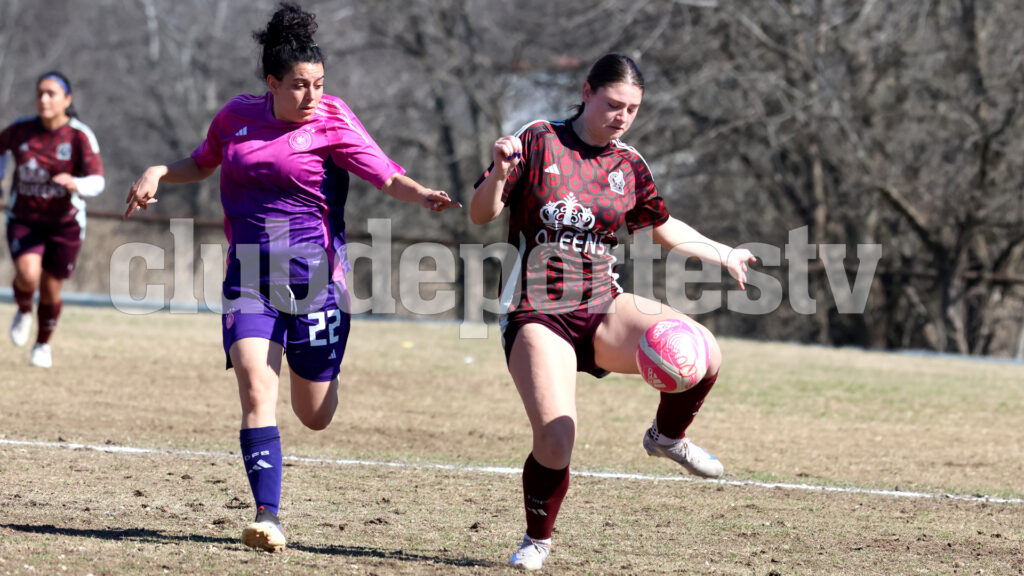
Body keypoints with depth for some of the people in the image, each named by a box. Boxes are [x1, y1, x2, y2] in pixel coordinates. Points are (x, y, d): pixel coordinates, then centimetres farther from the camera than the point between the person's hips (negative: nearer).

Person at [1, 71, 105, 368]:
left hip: (65, 223, -1)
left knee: (50, 291, 8)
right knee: (28, 275, -25)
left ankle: (43, 344, 37)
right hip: (24, 221, 1)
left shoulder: (81, 136, -17)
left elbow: (97, 182, -25)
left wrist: (76, 184, -46)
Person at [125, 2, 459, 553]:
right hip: (249, 277, 2)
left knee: (316, 416, 7)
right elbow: (202, 162, 26)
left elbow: (387, 176, -14)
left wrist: (423, 195, -34)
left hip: (314, 276, -2)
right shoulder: (238, 115, 6)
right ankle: (268, 517, -18)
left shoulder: (331, 121, -5)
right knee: (255, 393, -17)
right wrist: (158, 172, 8)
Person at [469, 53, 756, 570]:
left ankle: (667, 436, 11)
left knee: (703, 355, -21)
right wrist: (500, 174, -23)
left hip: (604, 310, 4)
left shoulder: (629, 167, 9)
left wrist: (724, 254, 27)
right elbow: (480, 214, -3)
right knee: (556, 439, -21)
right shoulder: (538, 141, -3)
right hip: (537, 317, -4)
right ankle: (537, 540, 9)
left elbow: (662, 228, 27)